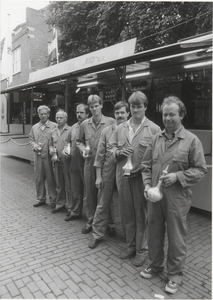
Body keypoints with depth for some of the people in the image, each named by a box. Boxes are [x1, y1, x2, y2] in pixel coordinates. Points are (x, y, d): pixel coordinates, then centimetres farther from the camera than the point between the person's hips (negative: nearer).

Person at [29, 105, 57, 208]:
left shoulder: (54, 126, -3)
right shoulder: (34, 127, 14)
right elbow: (31, 139, 16)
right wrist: (35, 146, -3)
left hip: (49, 156, -5)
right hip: (38, 156, 5)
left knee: (51, 179, 1)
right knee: (39, 179, 12)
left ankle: (53, 200, 14)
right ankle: (40, 198, 27)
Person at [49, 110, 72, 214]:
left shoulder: (71, 130, -3)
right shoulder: (53, 132, 14)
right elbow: (50, 145, 19)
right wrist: (53, 153, 2)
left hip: (67, 160, -5)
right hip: (56, 161, 5)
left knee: (68, 184, 1)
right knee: (59, 184, 14)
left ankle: (69, 205, 14)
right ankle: (59, 203, 27)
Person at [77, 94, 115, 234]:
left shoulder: (111, 122, -6)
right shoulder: (85, 124, 6)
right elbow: (79, 141, 17)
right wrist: (83, 149, -2)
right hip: (90, 163, 4)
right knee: (90, 193, 13)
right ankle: (90, 221, 29)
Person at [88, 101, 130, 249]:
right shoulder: (106, 131, 0)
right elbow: (100, 154, 0)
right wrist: (98, 176, -1)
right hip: (108, 173, 0)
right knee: (103, 204, 8)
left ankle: (111, 225, 37)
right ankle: (97, 234, 21)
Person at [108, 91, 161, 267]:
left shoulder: (154, 129, -5)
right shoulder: (121, 128, 9)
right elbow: (111, 147, 14)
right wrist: (119, 152, -7)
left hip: (142, 177, -4)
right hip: (123, 176, 4)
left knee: (142, 215, 8)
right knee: (126, 214, 15)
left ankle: (142, 250, 26)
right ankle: (131, 246, 35)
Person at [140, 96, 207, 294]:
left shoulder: (192, 140, -7)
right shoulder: (156, 138, 5)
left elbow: (200, 170, -7)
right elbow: (146, 165, 10)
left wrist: (177, 176, -18)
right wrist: (147, 184, -4)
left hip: (177, 198, -4)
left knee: (176, 238, 10)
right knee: (154, 233, 18)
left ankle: (174, 274, 31)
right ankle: (155, 265, 41)